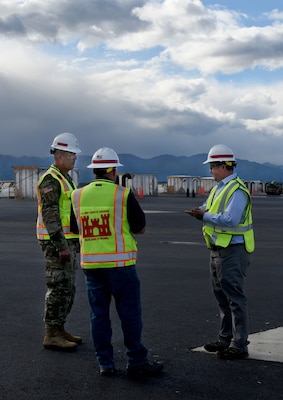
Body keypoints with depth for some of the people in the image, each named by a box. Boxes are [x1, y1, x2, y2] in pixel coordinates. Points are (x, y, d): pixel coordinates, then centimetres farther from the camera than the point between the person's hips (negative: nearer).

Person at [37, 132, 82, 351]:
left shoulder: (65, 179, 17)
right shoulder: (50, 180, -15)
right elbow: (49, 215, -22)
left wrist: (75, 242, 22)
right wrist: (61, 247, -25)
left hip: (67, 242, 10)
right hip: (56, 243, -10)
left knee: (68, 289, 12)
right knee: (58, 288, -7)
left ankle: (59, 330, 20)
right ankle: (51, 336, 0)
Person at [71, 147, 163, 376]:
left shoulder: (79, 196, 3)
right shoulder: (123, 194, -8)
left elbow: (79, 227, 13)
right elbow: (141, 228, -1)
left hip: (91, 263, 4)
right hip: (119, 262, -4)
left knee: (99, 313, 10)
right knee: (130, 313, 4)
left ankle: (105, 363, 14)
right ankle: (137, 362, 9)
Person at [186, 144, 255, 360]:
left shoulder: (237, 190, -17)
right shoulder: (219, 188, 14)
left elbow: (230, 219, -27)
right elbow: (209, 210, 18)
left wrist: (205, 216, -18)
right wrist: (200, 212, -4)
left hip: (233, 251, -10)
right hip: (218, 249, 10)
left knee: (235, 297, -6)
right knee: (222, 295, 16)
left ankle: (239, 346, -1)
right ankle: (226, 339, 27)